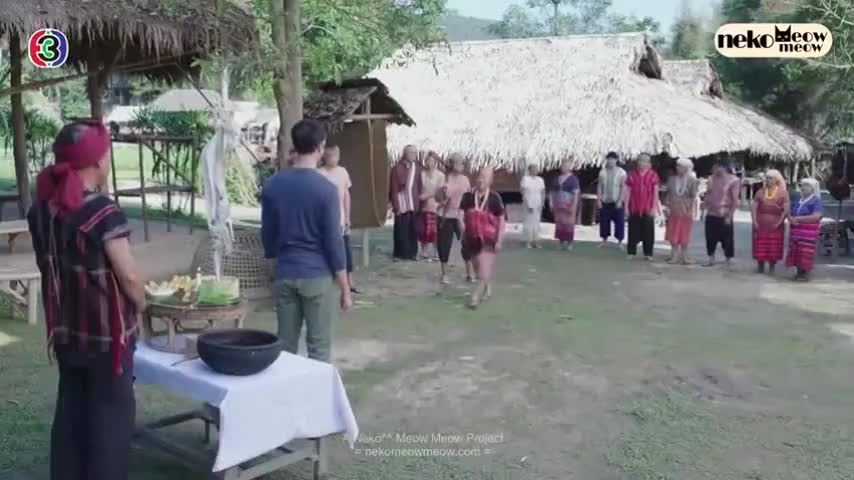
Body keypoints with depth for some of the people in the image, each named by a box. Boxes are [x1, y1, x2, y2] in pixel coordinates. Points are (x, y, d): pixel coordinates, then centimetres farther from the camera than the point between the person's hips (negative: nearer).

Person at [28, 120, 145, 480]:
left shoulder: (42, 209, 1)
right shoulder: (102, 212, -21)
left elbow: (53, 266, 7)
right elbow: (129, 277, -20)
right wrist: (140, 304, -2)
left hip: (64, 330, 7)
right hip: (106, 333, -7)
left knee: (71, 410, 18)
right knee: (111, 414, 7)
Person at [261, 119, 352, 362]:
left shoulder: (272, 185, 3)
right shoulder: (325, 188, -12)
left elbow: (267, 235, 9)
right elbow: (333, 241, -11)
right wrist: (345, 288, -5)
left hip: (284, 276, 5)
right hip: (318, 277, -5)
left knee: (285, 346, 12)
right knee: (319, 348, 4)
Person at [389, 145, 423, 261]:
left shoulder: (417, 168, 7)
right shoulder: (398, 168, -7)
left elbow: (419, 186, 10)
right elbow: (394, 188, -7)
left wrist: (419, 201, 3)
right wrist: (396, 206, -10)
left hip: (413, 204, 4)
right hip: (402, 204, -4)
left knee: (413, 230, 8)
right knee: (401, 231, 2)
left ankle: (412, 253, 18)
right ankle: (400, 253, 11)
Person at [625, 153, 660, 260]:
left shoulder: (653, 175, -1)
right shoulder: (632, 175, 5)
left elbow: (655, 193, -1)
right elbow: (628, 192, 6)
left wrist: (654, 207, -7)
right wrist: (626, 207, 1)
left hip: (647, 209, -1)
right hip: (634, 208, 1)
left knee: (648, 232, 2)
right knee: (633, 231, 6)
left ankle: (648, 253, 9)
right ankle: (631, 252, 13)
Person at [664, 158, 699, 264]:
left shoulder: (692, 181, -4)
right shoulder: (672, 179, 4)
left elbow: (694, 197, -4)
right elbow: (668, 194, 8)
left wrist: (692, 211, -9)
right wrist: (667, 207, 1)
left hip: (686, 212, -3)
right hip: (674, 211, 3)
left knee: (684, 236, 5)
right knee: (673, 235, 4)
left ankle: (684, 256, 15)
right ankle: (674, 256, 13)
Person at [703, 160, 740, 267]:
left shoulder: (733, 180, -8)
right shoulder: (712, 179, 8)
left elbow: (735, 201, -10)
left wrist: (730, 216, -14)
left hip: (724, 215, -5)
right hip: (711, 214, 5)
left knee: (727, 240, 2)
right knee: (710, 238, 10)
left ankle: (728, 260, 13)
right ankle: (711, 259, 23)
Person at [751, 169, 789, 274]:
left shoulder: (783, 193, 2)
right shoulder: (760, 192, 9)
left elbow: (786, 209, -4)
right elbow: (753, 207, 4)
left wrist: (779, 222, -12)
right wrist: (754, 221, -7)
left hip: (775, 225, -2)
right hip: (760, 225, 2)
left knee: (774, 248, 2)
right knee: (760, 247, 2)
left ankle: (772, 268, 13)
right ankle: (760, 267, 14)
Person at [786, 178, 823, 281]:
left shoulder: (816, 200, -5)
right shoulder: (798, 201, 16)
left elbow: (816, 217, -18)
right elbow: (790, 214, 15)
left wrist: (798, 219, -16)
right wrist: (791, 219, -10)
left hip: (808, 232, -7)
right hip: (795, 231, 7)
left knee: (806, 254, -5)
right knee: (796, 253, 8)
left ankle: (806, 274, 2)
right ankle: (799, 272, 18)